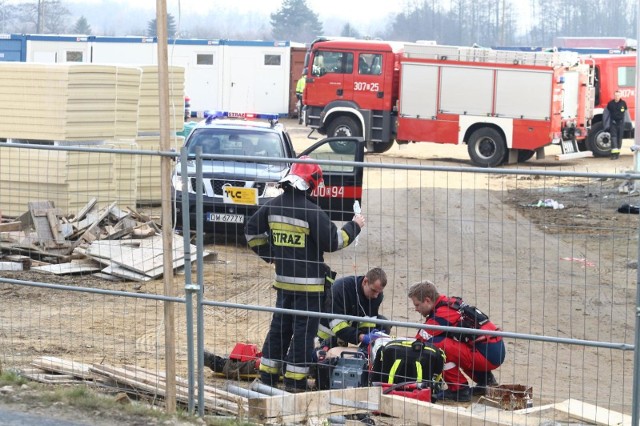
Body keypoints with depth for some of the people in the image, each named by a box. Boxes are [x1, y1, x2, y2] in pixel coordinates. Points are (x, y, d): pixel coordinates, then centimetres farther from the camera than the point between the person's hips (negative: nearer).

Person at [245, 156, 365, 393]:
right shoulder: (311, 211, -19)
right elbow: (333, 242, -16)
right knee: (304, 331, 1)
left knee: (280, 327, 17)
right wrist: (354, 227, -2)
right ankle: (295, 382, 2)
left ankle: (268, 376, 21)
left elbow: (251, 231, 13)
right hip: (308, 283, -7)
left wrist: (270, 254, 18)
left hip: (282, 279, 7)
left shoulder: (273, 206, 3)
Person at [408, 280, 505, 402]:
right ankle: (484, 378, 23)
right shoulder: (448, 303, 12)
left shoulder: (443, 314, -15)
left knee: (438, 345, -17)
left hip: (488, 355, -10)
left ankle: (459, 390, -7)